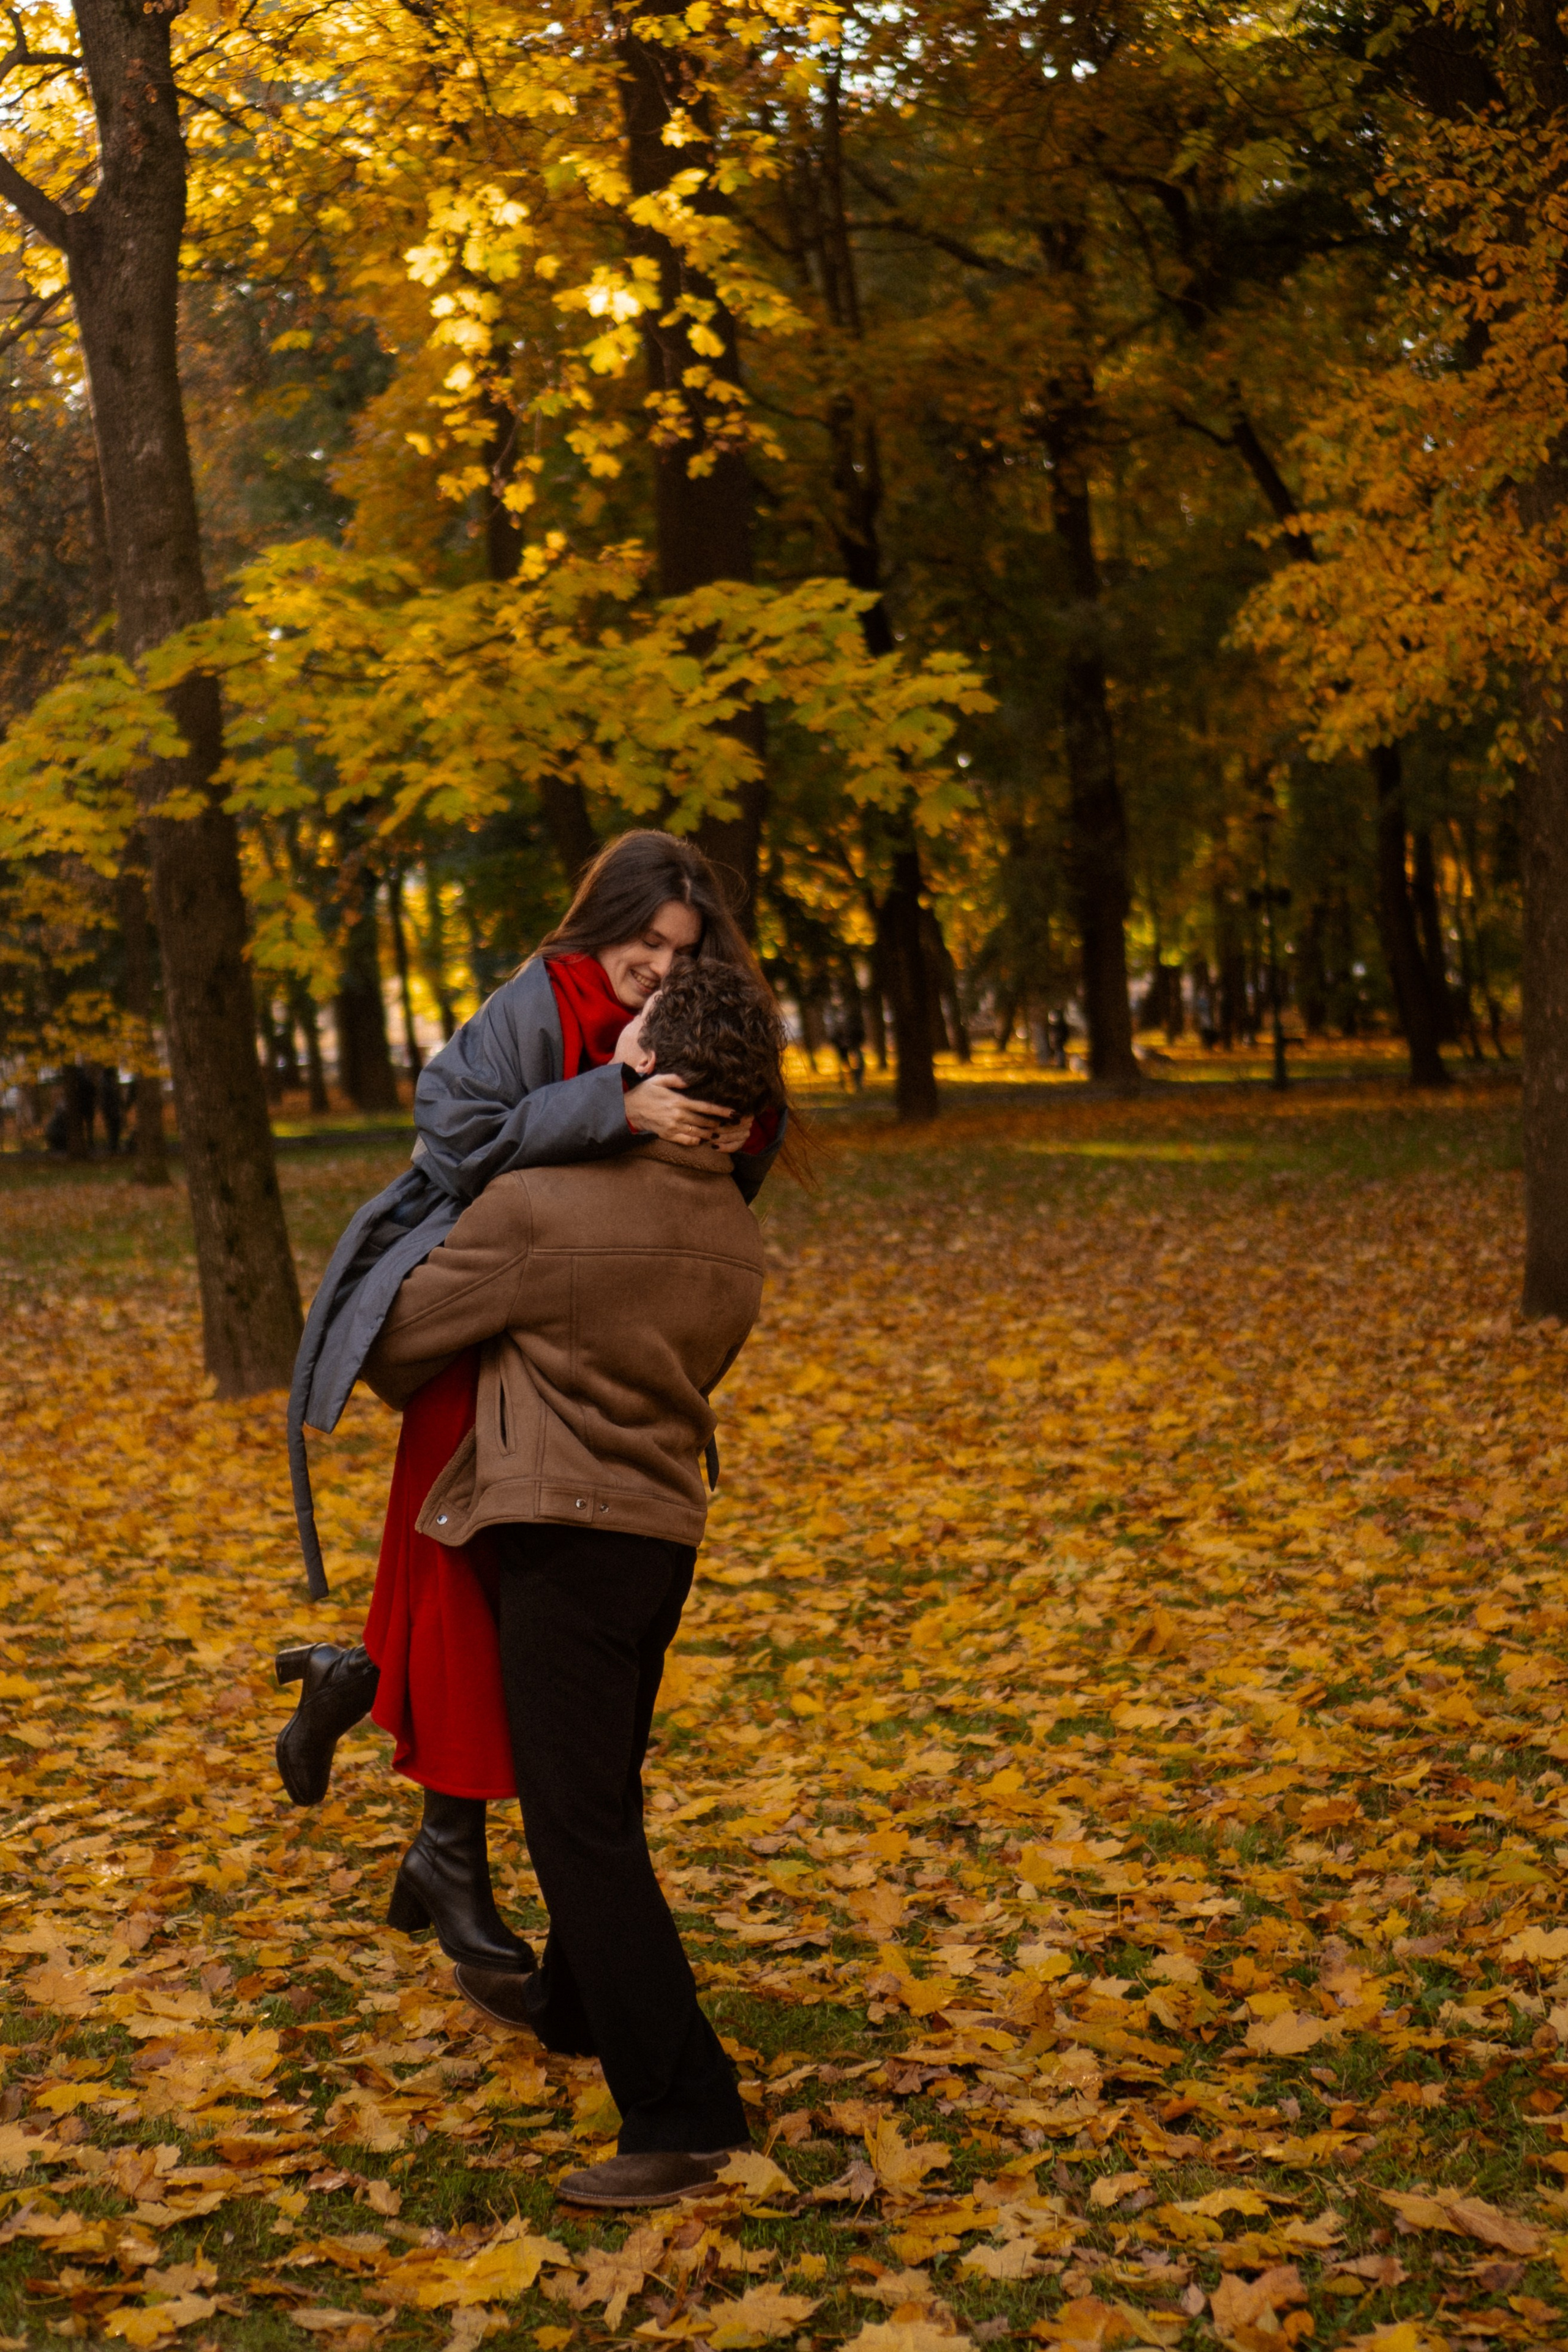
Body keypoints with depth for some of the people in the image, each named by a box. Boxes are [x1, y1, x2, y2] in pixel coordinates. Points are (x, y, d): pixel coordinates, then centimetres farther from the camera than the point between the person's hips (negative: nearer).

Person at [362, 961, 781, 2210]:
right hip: (667, 1527, 8)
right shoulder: (737, 1239, 4)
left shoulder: (538, 1206, -16)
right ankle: (577, 1999, 45)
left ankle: (683, 2113, -8)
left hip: (566, 1529, -8)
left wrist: (395, 1385, 22)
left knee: (579, 1821, -6)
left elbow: (407, 1331, -3)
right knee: (598, 1791, 25)